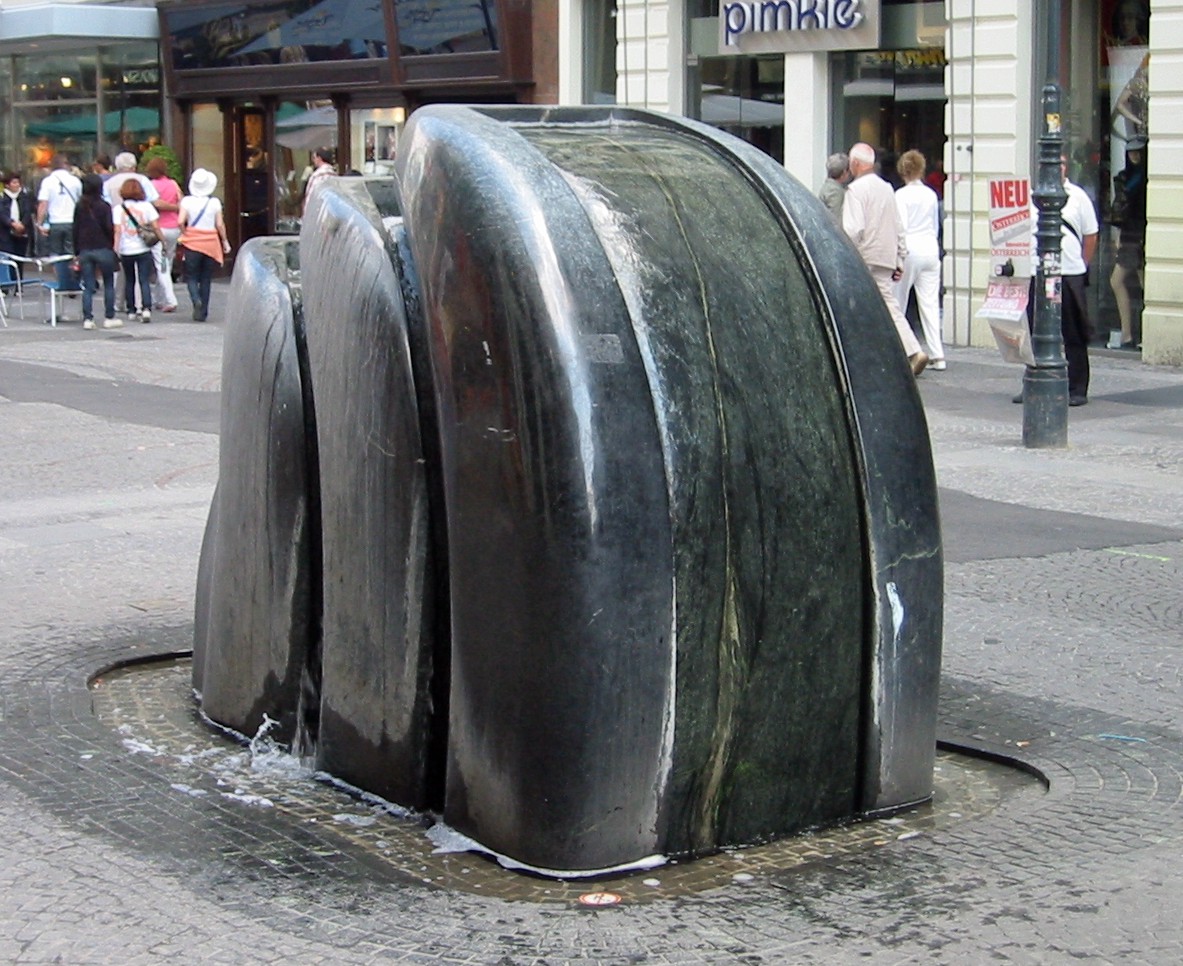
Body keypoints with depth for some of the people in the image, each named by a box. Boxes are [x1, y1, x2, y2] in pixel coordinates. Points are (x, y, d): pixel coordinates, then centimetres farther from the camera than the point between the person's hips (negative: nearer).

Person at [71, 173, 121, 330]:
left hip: (84, 250, 4)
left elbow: (75, 229, 9)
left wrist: (77, 251, 15)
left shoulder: (79, 207, 6)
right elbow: (109, 228, -9)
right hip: (103, 249, -4)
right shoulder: (104, 206, -7)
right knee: (109, 285, 7)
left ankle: (87, 319, -1)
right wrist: (112, 245, 5)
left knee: (88, 287, 5)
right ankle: (109, 318, 6)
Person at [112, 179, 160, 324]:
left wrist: (115, 249, -7)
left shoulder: (118, 209, 0)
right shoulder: (146, 206, -1)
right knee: (145, 281, -2)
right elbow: (155, 227, -3)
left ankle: (131, 311, 17)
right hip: (144, 250, -1)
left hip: (126, 251, 1)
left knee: (129, 281, 15)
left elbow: (117, 231, -7)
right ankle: (146, 308, -20)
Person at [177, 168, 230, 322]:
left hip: (192, 242, -1)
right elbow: (220, 225, -2)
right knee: (205, 279, 9)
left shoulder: (187, 201, -5)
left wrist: (184, 234, 5)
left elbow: (181, 221, -13)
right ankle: (202, 312, 9)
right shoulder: (215, 202, -2)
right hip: (211, 243, 1)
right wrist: (225, 241, 10)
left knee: (191, 276, 7)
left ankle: (196, 300, -22)